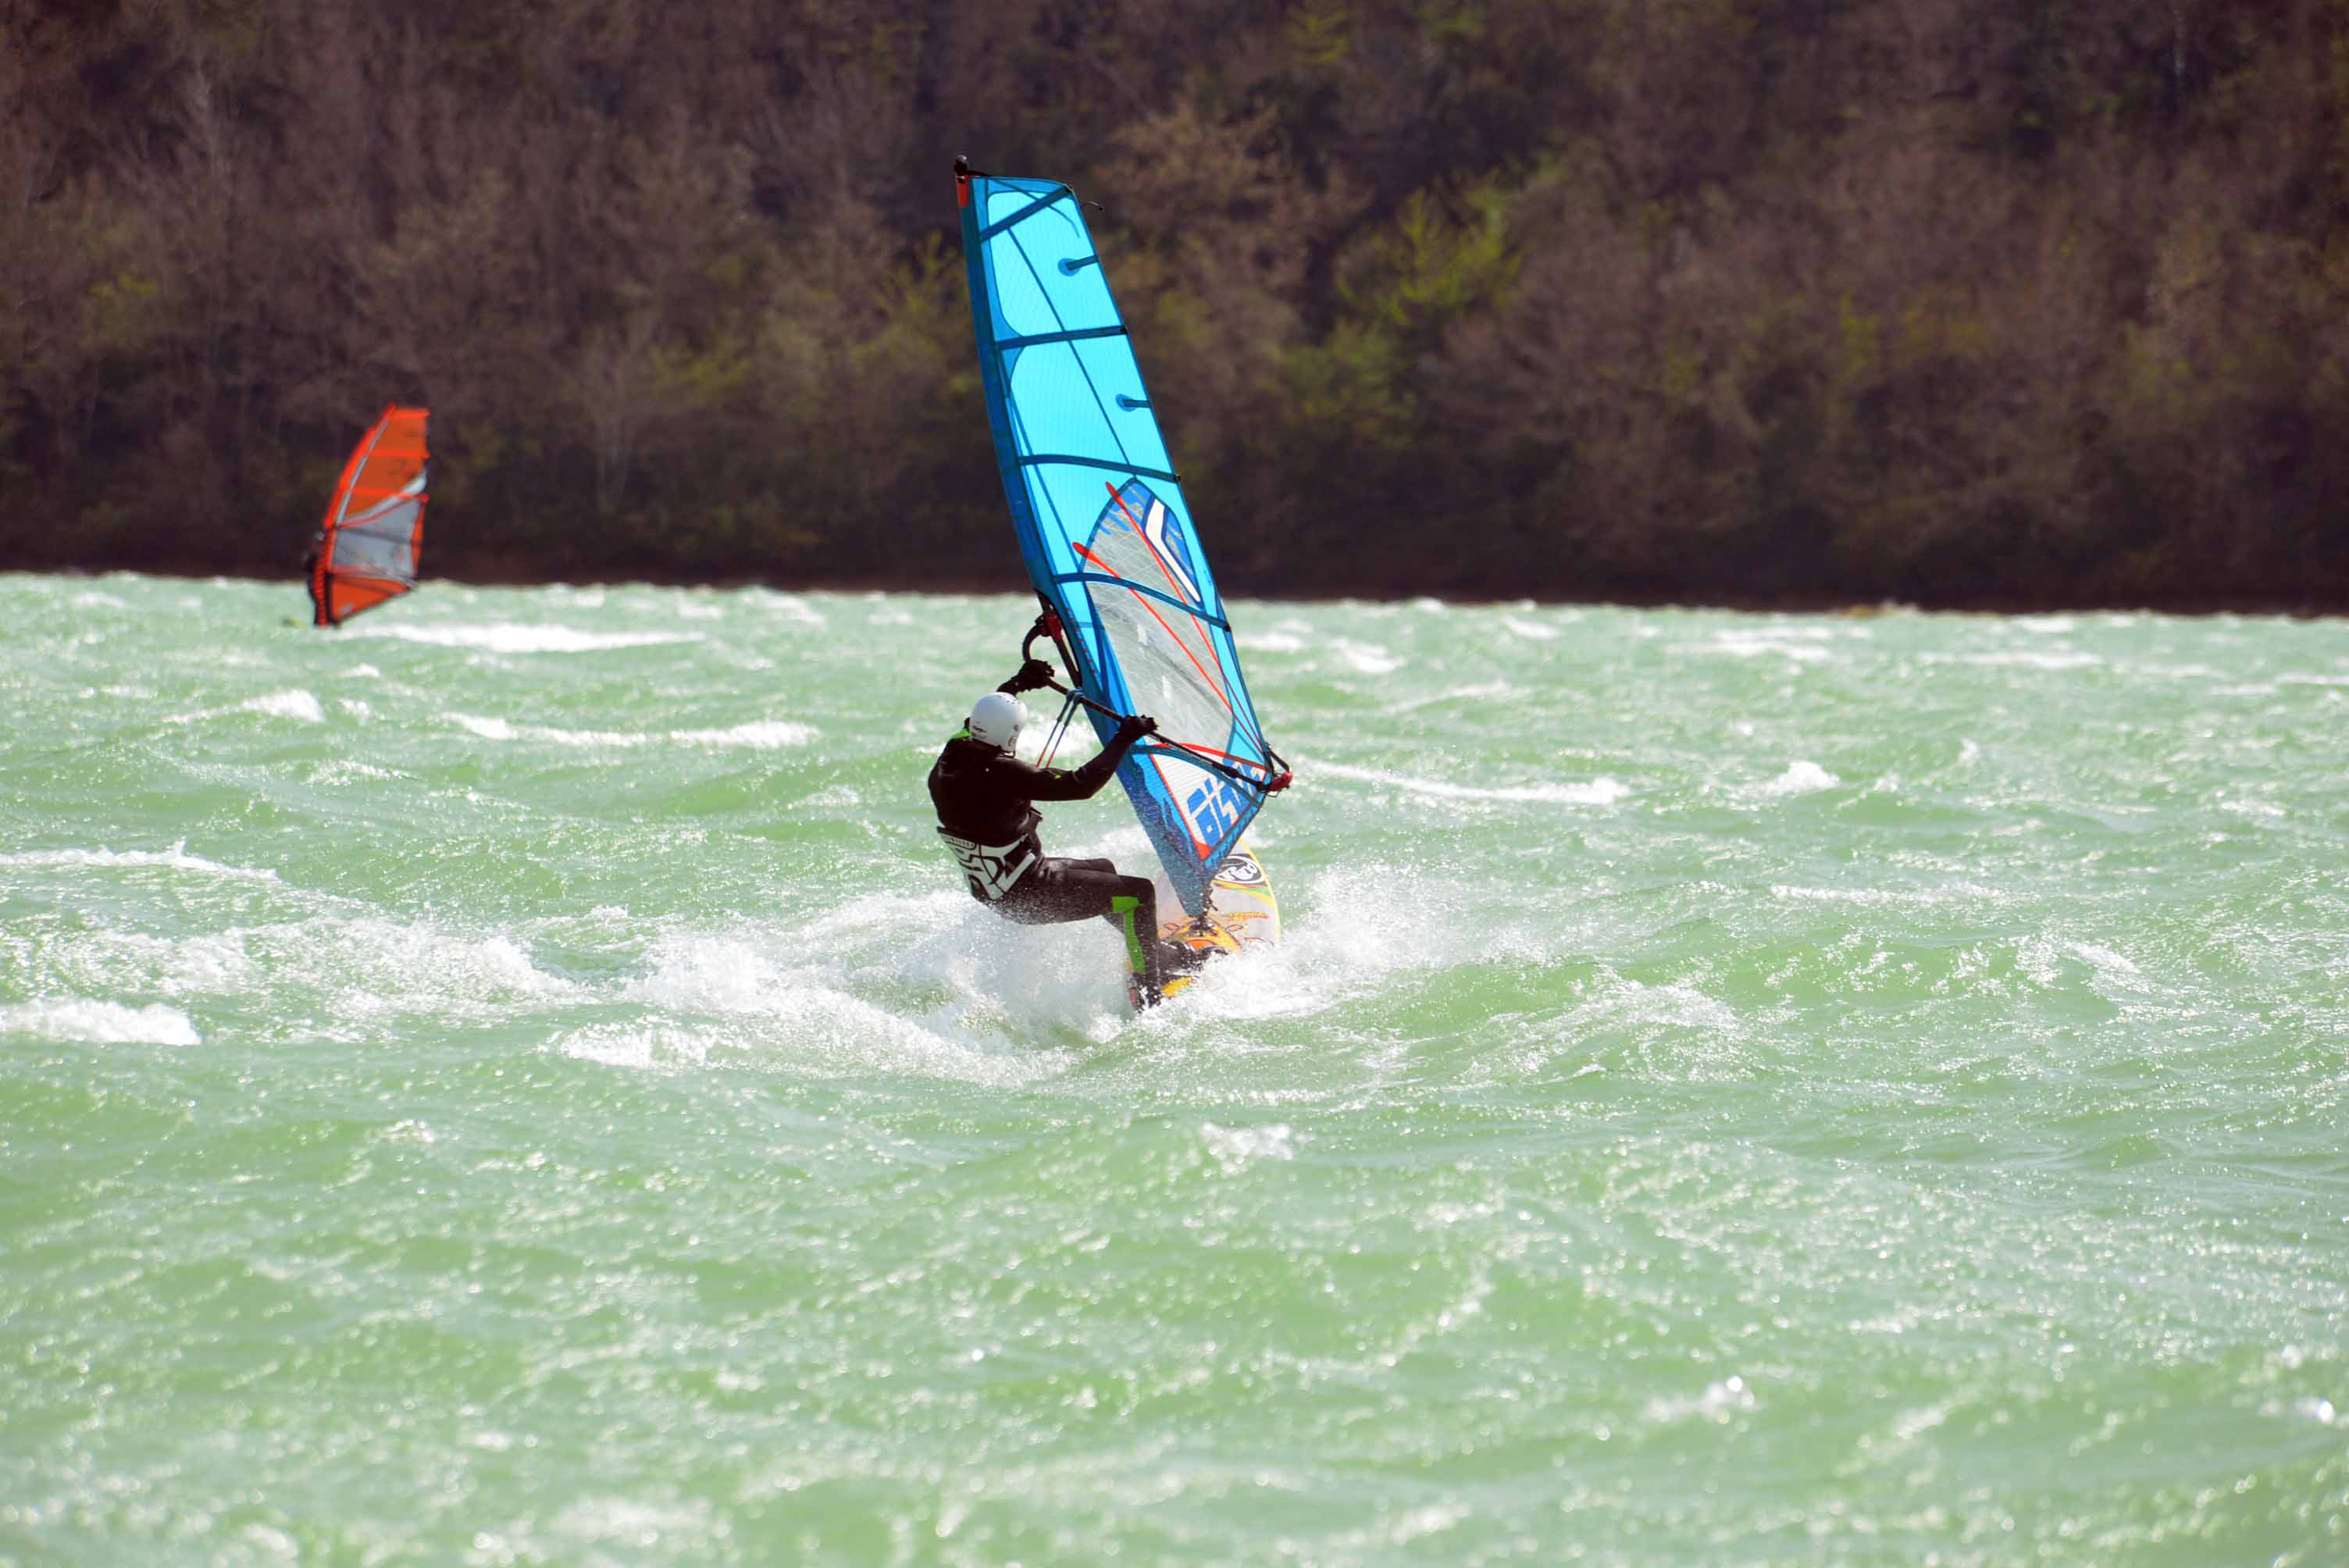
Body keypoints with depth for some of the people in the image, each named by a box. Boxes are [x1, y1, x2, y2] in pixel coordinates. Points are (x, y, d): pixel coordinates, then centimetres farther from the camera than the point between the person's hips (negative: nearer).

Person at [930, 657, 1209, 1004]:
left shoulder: (952, 757, -6)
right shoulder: (1002, 774, -31)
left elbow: (981, 718, 18)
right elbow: (1081, 785, -29)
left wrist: (1017, 684, 24)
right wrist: (1124, 740, -19)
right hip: (1029, 897, -10)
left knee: (1104, 870, 30)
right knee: (1138, 893, -5)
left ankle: (1166, 957, 43)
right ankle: (1148, 996, 4)